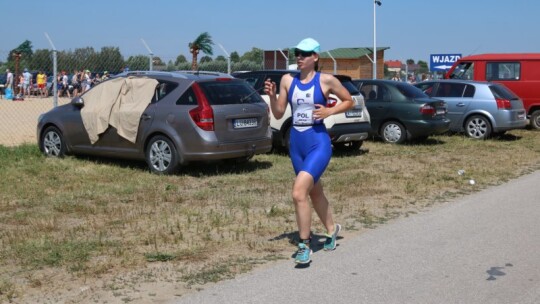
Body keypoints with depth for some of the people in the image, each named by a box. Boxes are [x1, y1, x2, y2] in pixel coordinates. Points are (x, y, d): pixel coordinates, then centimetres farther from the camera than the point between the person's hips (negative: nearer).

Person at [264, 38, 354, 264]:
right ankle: (331, 229, 44)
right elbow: (278, 114, 7)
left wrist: (329, 111, -10)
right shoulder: (288, 80, 4)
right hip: (296, 144, 5)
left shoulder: (326, 80, -6)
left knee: (299, 193, -20)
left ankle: (305, 246, -7)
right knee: (314, 192, 20)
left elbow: (349, 101, 6)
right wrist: (271, 95, -10)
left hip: (318, 143, -5)